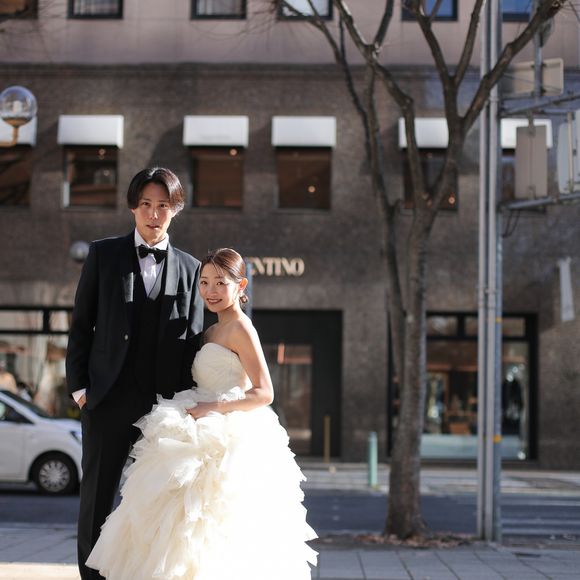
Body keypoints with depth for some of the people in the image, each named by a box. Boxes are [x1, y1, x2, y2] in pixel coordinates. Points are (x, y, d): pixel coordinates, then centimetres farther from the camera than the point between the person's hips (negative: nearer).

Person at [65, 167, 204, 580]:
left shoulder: (190, 268, 9)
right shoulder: (103, 254, 6)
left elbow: (194, 338, 8)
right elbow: (82, 324, 6)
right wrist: (79, 385, -1)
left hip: (166, 403, 1)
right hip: (109, 399, -1)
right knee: (97, 496, 5)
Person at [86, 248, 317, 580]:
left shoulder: (240, 328, -9)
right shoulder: (213, 332, 19)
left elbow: (264, 393, -15)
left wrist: (213, 408, -19)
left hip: (229, 442, -9)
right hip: (208, 439, 9)